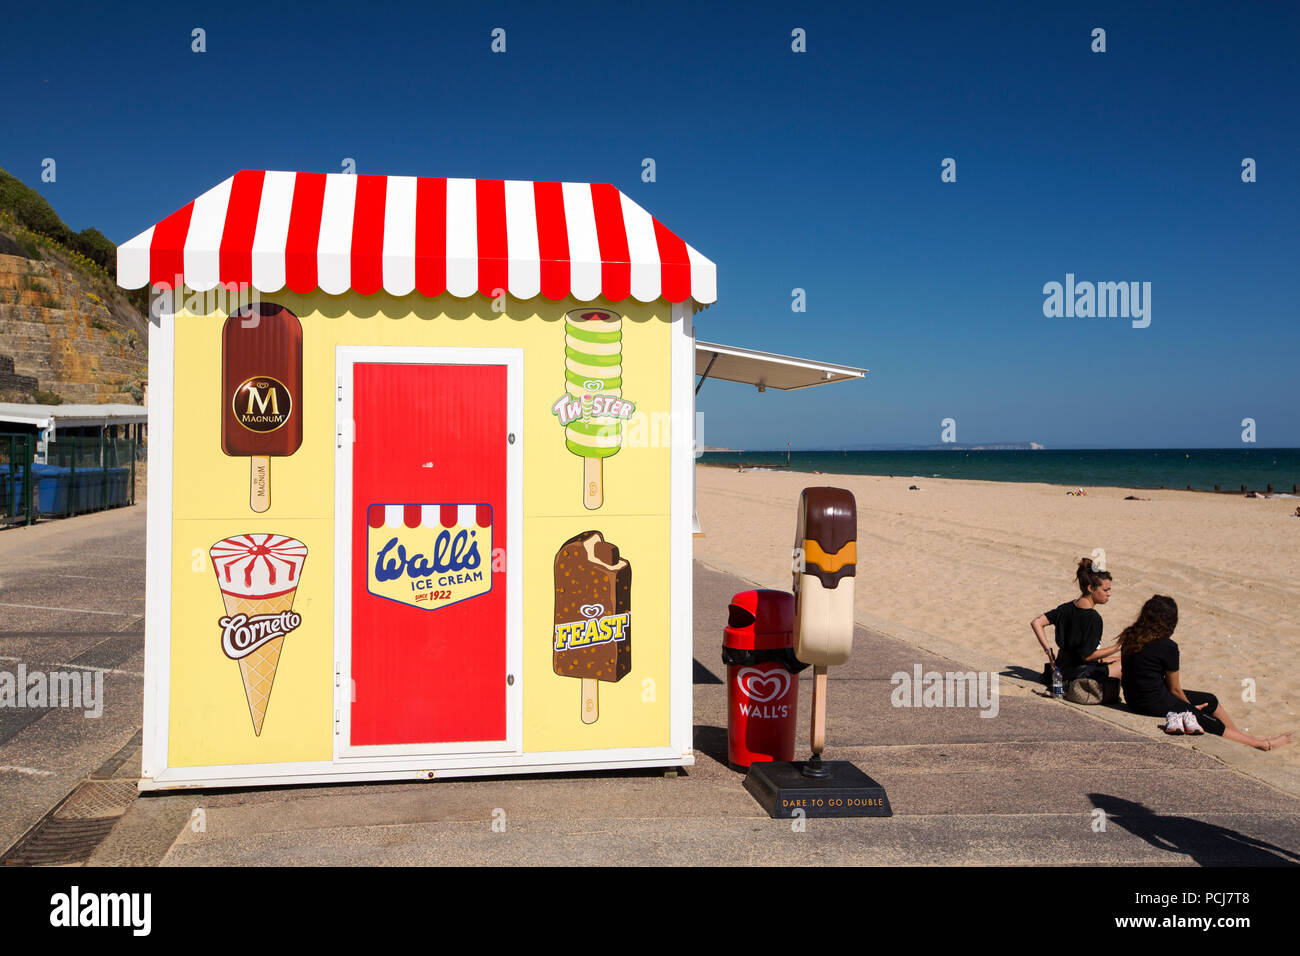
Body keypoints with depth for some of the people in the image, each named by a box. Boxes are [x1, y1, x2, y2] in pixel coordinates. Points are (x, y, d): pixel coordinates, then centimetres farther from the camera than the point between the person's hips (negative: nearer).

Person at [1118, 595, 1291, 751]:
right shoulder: (1167, 647, -21)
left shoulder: (1130, 636, 0)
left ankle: (1245, 736, 37)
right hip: (1156, 704, -8)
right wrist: (1190, 707, 13)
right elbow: (1175, 688, -8)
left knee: (1210, 700, 23)